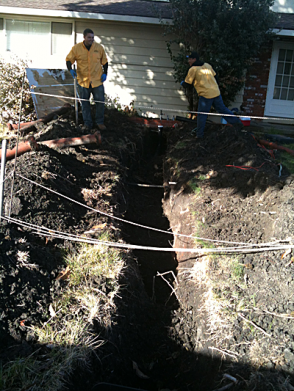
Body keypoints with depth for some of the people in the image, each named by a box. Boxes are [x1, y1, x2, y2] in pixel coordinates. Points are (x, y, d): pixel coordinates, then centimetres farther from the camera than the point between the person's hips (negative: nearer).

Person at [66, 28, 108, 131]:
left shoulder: (99, 48, 0)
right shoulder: (76, 48, -5)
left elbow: (104, 62, 10)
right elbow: (68, 60, 2)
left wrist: (105, 73, 0)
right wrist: (70, 69, -16)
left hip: (97, 80, 0)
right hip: (83, 80, 0)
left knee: (100, 101, 4)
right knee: (85, 103, 8)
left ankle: (100, 122, 20)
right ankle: (87, 123, 21)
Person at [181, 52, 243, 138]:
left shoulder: (193, 69, -7)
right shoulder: (207, 65, 12)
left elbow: (186, 85, -2)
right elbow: (214, 75, 23)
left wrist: (182, 83, 20)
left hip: (205, 95, -6)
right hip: (216, 92, 6)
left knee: (202, 115, 4)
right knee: (222, 109, 18)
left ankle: (199, 134, 12)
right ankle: (237, 121, 23)